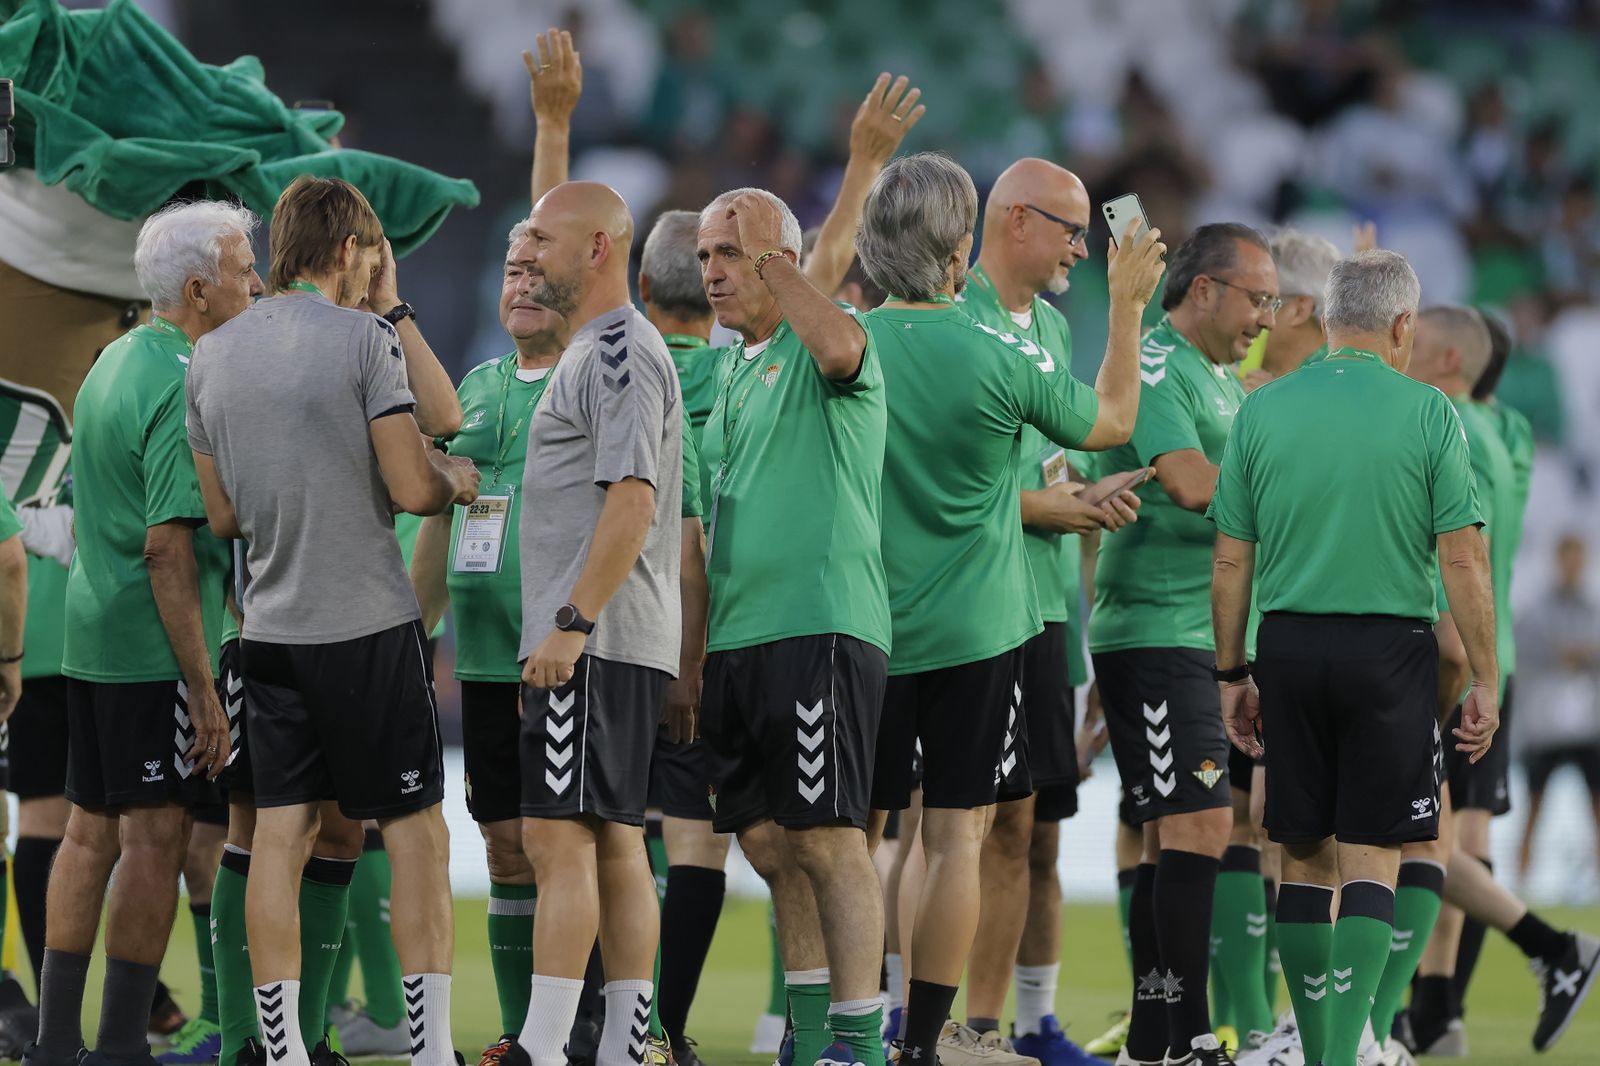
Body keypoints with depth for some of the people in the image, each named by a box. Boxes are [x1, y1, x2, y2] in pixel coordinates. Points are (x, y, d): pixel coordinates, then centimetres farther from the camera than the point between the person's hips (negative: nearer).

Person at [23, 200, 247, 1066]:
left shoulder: (114, 362, 13)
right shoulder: (184, 390, -16)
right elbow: (167, 547, -21)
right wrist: (203, 687, -21)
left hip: (89, 635, 9)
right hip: (154, 647, -9)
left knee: (91, 830, 11)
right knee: (156, 834, -4)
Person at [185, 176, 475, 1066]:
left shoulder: (211, 357, 8)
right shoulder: (365, 338, -9)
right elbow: (413, 487, -13)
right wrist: (458, 482, 9)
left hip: (270, 628, 5)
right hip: (368, 625, -5)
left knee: (282, 834, 5)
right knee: (415, 832, 1)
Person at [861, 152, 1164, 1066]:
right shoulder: (997, 360, -13)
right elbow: (1113, 422, 5)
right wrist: (1129, 306, 16)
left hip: (862, 625, 3)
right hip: (974, 627, -3)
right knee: (958, 830, 2)